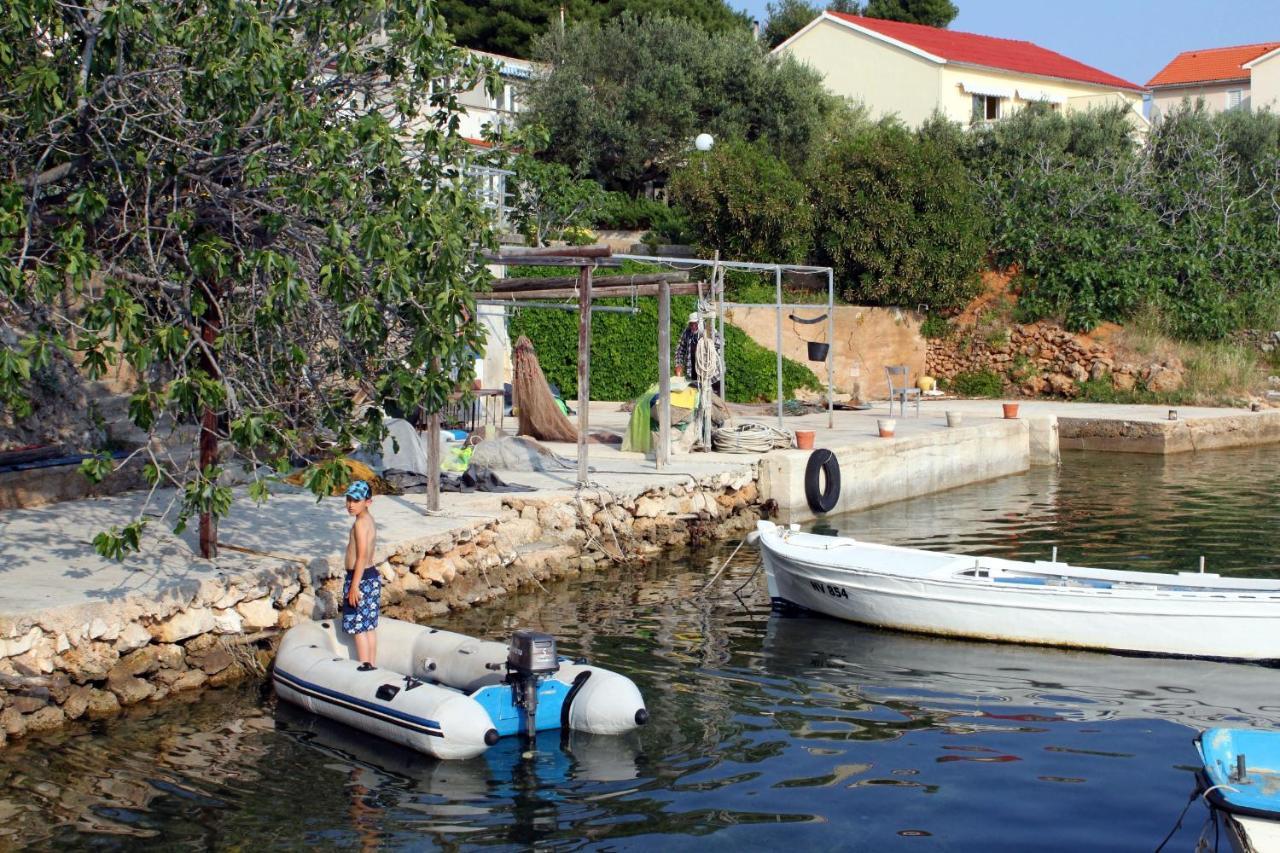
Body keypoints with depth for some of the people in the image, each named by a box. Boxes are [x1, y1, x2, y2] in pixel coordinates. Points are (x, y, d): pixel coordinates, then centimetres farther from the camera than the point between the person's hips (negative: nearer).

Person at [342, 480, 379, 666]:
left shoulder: (360, 523, -18)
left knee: (359, 629, -2)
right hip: (373, 577, 9)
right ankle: (371, 666, 20)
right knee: (370, 627, 14)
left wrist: (354, 586, -22)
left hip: (360, 578, -9)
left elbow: (362, 556, -23)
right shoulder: (369, 519, 10)